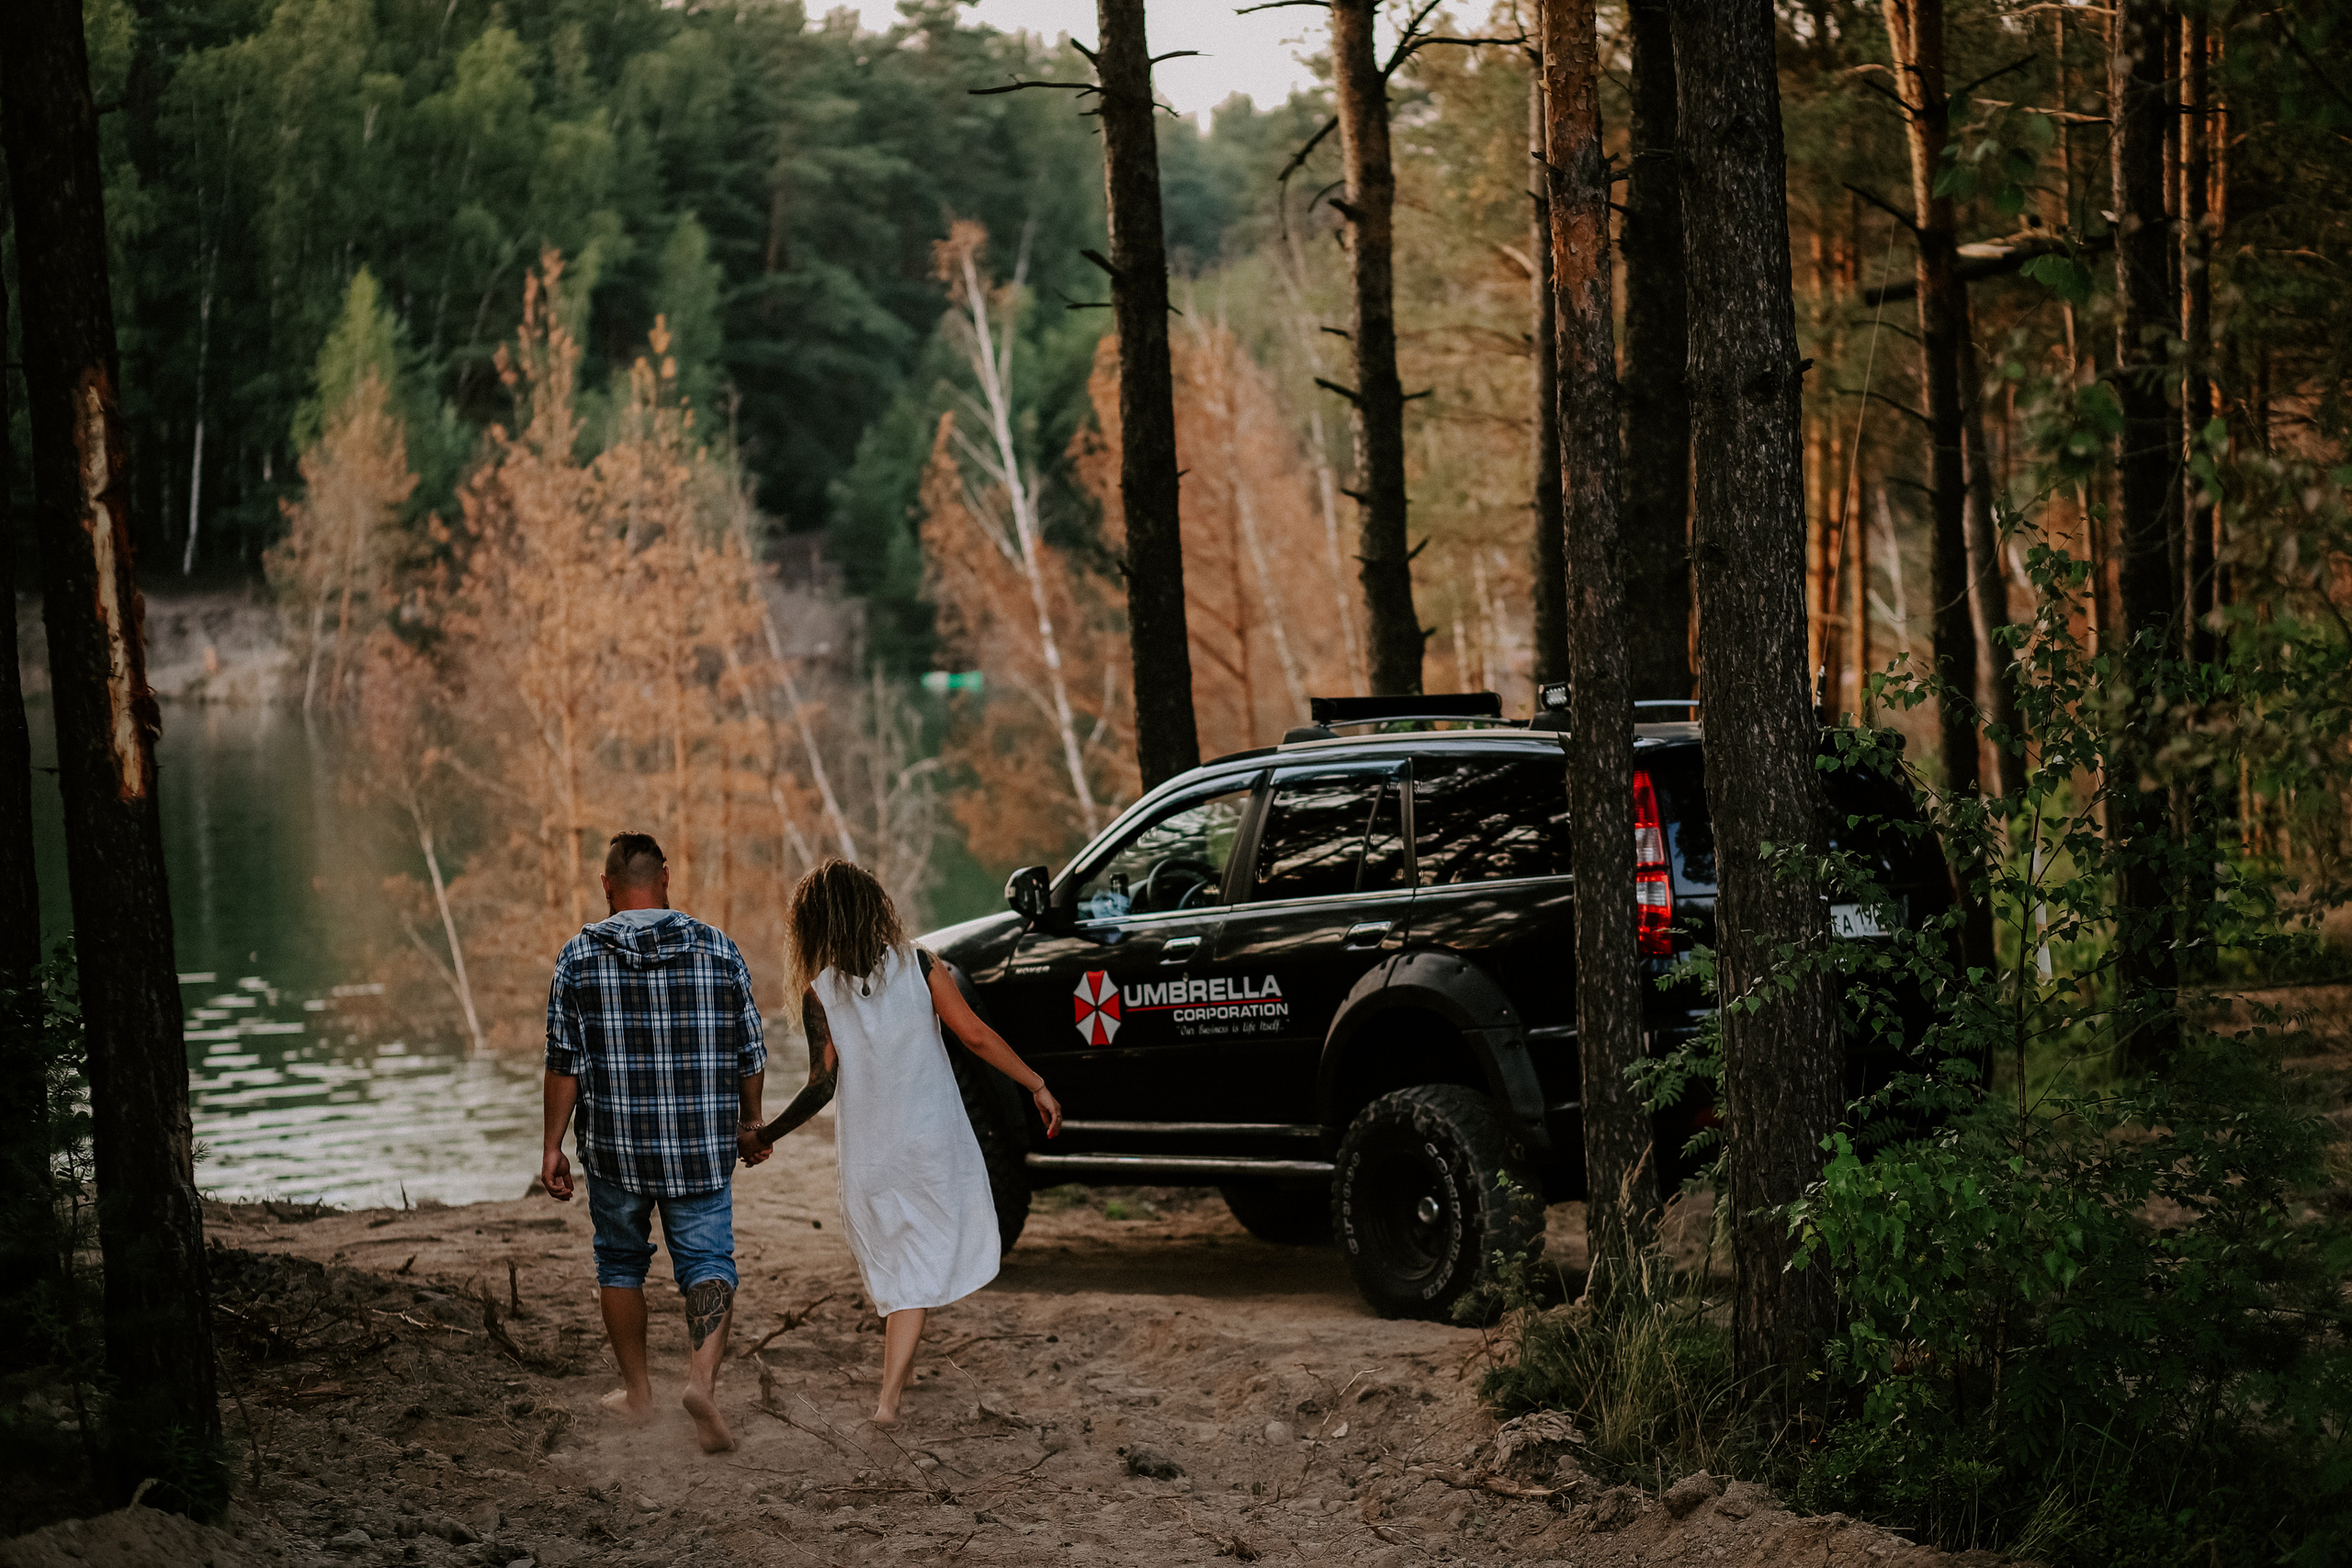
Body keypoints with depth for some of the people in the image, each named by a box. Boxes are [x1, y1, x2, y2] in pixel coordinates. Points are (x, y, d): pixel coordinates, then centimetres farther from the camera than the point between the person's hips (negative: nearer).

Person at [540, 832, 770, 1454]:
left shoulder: (579, 956, -5)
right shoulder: (718, 950, -1)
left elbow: (564, 1063, -6)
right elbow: (750, 1053, 5)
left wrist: (553, 1145, 1)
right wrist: (750, 1124, 20)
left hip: (614, 1146, 0)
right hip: (703, 1147, 0)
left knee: (621, 1262, 18)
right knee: (707, 1262, 5)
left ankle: (637, 1394, 25)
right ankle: (703, 1376, -18)